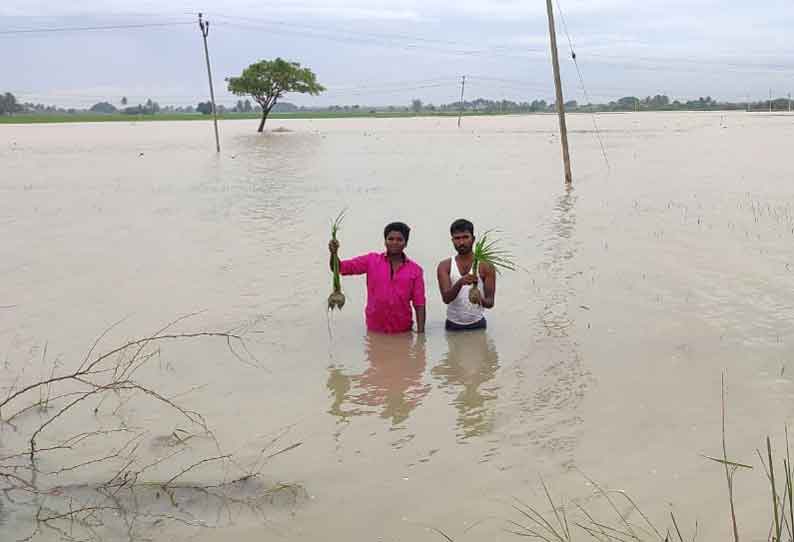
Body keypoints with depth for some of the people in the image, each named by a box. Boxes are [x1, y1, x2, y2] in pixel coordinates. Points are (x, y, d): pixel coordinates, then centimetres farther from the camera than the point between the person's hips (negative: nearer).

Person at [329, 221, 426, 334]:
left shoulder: (415, 270, 1)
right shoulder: (371, 260, 1)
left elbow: (419, 303, -1)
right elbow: (341, 268, -3)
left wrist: (421, 332, -8)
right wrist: (334, 253, -23)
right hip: (375, 330, 0)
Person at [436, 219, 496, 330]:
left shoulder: (486, 266, -3)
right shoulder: (445, 266, 0)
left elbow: (491, 301, -5)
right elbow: (446, 298, -13)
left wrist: (482, 300, -29)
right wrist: (460, 283, -32)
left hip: (477, 324, -1)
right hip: (453, 325, 1)